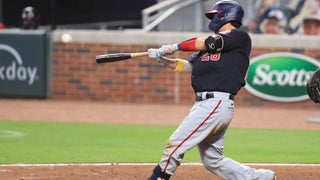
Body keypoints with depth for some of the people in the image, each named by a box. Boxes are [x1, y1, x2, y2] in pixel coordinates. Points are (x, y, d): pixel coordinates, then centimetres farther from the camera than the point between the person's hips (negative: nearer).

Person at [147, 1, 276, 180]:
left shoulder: (240, 37, -1)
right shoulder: (210, 45, 23)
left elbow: (210, 43, -13)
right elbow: (188, 66, 17)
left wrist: (175, 47, -7)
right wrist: (163, 59, 1)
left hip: (217, 103, -9)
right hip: (203, 103, 9)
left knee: (175, 144, -13)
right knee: (213, 160, 12)